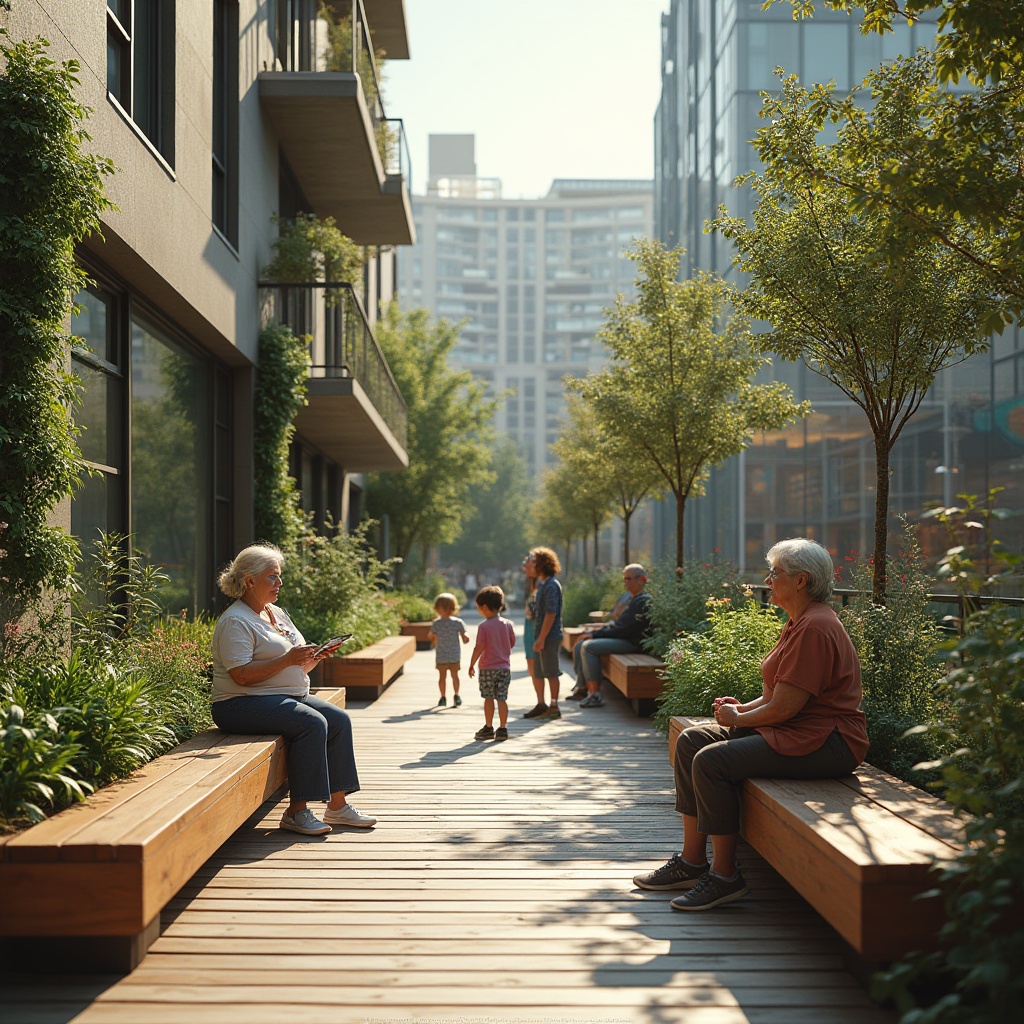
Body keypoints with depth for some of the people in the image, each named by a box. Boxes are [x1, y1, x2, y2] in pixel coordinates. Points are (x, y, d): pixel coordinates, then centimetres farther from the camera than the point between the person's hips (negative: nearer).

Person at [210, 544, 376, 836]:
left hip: (290, 697, 9)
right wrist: (287, 659, -24)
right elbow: (241, 675, -23)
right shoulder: (236, 621, -11)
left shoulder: (277, 613, 18)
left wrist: (314, 656, -1)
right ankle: (297, 812, -23)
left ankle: (337, 805, -3)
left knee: (339, 720, -7)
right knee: (312, 723, -28)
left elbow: (297, 669, 21)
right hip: (244, 704, -9)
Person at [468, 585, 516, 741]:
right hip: (505, 667, 4)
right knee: (502, 699, 5)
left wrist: (472, 664, -4)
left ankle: (488, 728, 9)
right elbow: (512, 643, 10)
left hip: (488, 668, -4)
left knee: (488, 698, 5)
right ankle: (502, 729, 3)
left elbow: (479, 647, -14)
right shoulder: (508, 624, 2)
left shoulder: (484, 626, -12)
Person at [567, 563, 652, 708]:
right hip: (621, 638, 11)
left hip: (632, 642, -11)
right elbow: (617, 623, 23)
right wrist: (597, 632, 7)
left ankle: (595, 695, -21)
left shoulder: (643, 601, -15)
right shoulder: (633, 599, 19)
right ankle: (582, 687, 6)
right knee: (580, 646, 5)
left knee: (588, 647, -23)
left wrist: (597, 635, -15)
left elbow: (625, 629, -20)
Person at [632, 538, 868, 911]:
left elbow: (784, 708, -23)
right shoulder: (798, 622, 15)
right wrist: (743, 707, 3)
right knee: (691, 740, 4)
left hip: (822, 741, -11)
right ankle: (691, 862, 6)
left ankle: (725, 876, -11)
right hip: (790, 730, 11)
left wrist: (739, 719, -6)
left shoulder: (815, 628, -20)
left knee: (712, 761, -24)